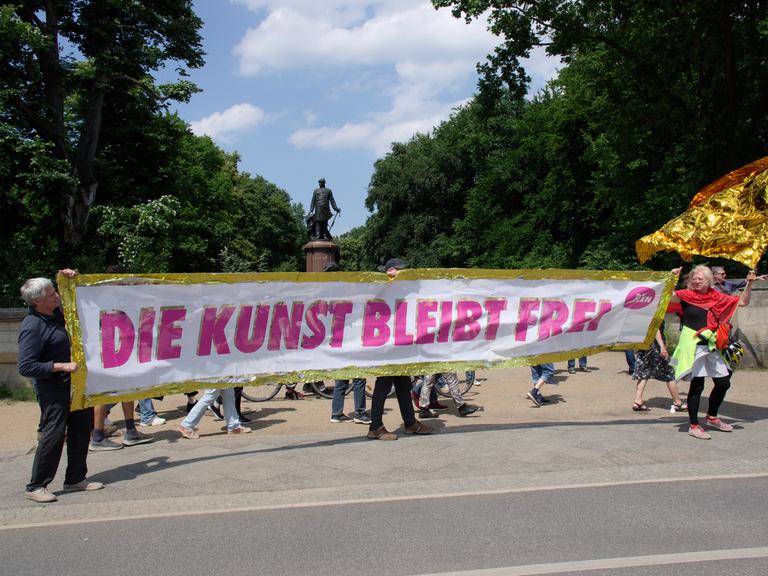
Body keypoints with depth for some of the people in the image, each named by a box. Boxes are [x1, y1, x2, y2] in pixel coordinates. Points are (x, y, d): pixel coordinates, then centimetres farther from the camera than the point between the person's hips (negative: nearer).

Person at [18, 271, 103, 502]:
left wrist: (72, 278, 6)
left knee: (81, 429, 12)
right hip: (53, 389, -9)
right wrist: (61, 366, -25)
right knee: (53, 434, -4)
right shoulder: (32, 327, -19)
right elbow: (26, 367, -23)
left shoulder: (57, 313, 5)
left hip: (73, 383, 9)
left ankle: (75, 479, 25)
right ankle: (36, 486, 11)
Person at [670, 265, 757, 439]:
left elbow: (743, 302, 16)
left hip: (712, 345, 5)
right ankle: (694, 426, 7)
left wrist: (749, 284, 5)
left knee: (723, 382, 10)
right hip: (692, 345, -5)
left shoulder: (716, 297, 8)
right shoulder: (686, 295, -4)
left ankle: (712, 418, 32)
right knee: (697, 385, -4)